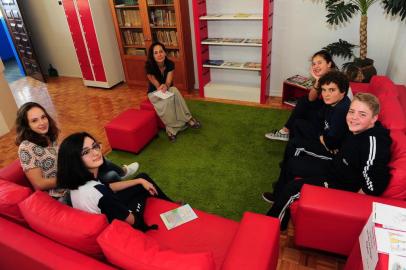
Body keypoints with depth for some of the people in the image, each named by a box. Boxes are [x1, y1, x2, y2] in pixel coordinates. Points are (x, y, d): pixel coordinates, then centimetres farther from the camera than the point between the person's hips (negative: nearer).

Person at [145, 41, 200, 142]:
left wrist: (165, 86, -41)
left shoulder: (170, 64, -15)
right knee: (166, 100, -36)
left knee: (174, 90, -33)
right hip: (154, 92, -2)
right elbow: (157, 86, -18)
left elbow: (168, 83, -19)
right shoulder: (149, 67, -22)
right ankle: (170, 128, -28)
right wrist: (162, 88, -37)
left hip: (168, 89, 3)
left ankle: (187, 118, -29)